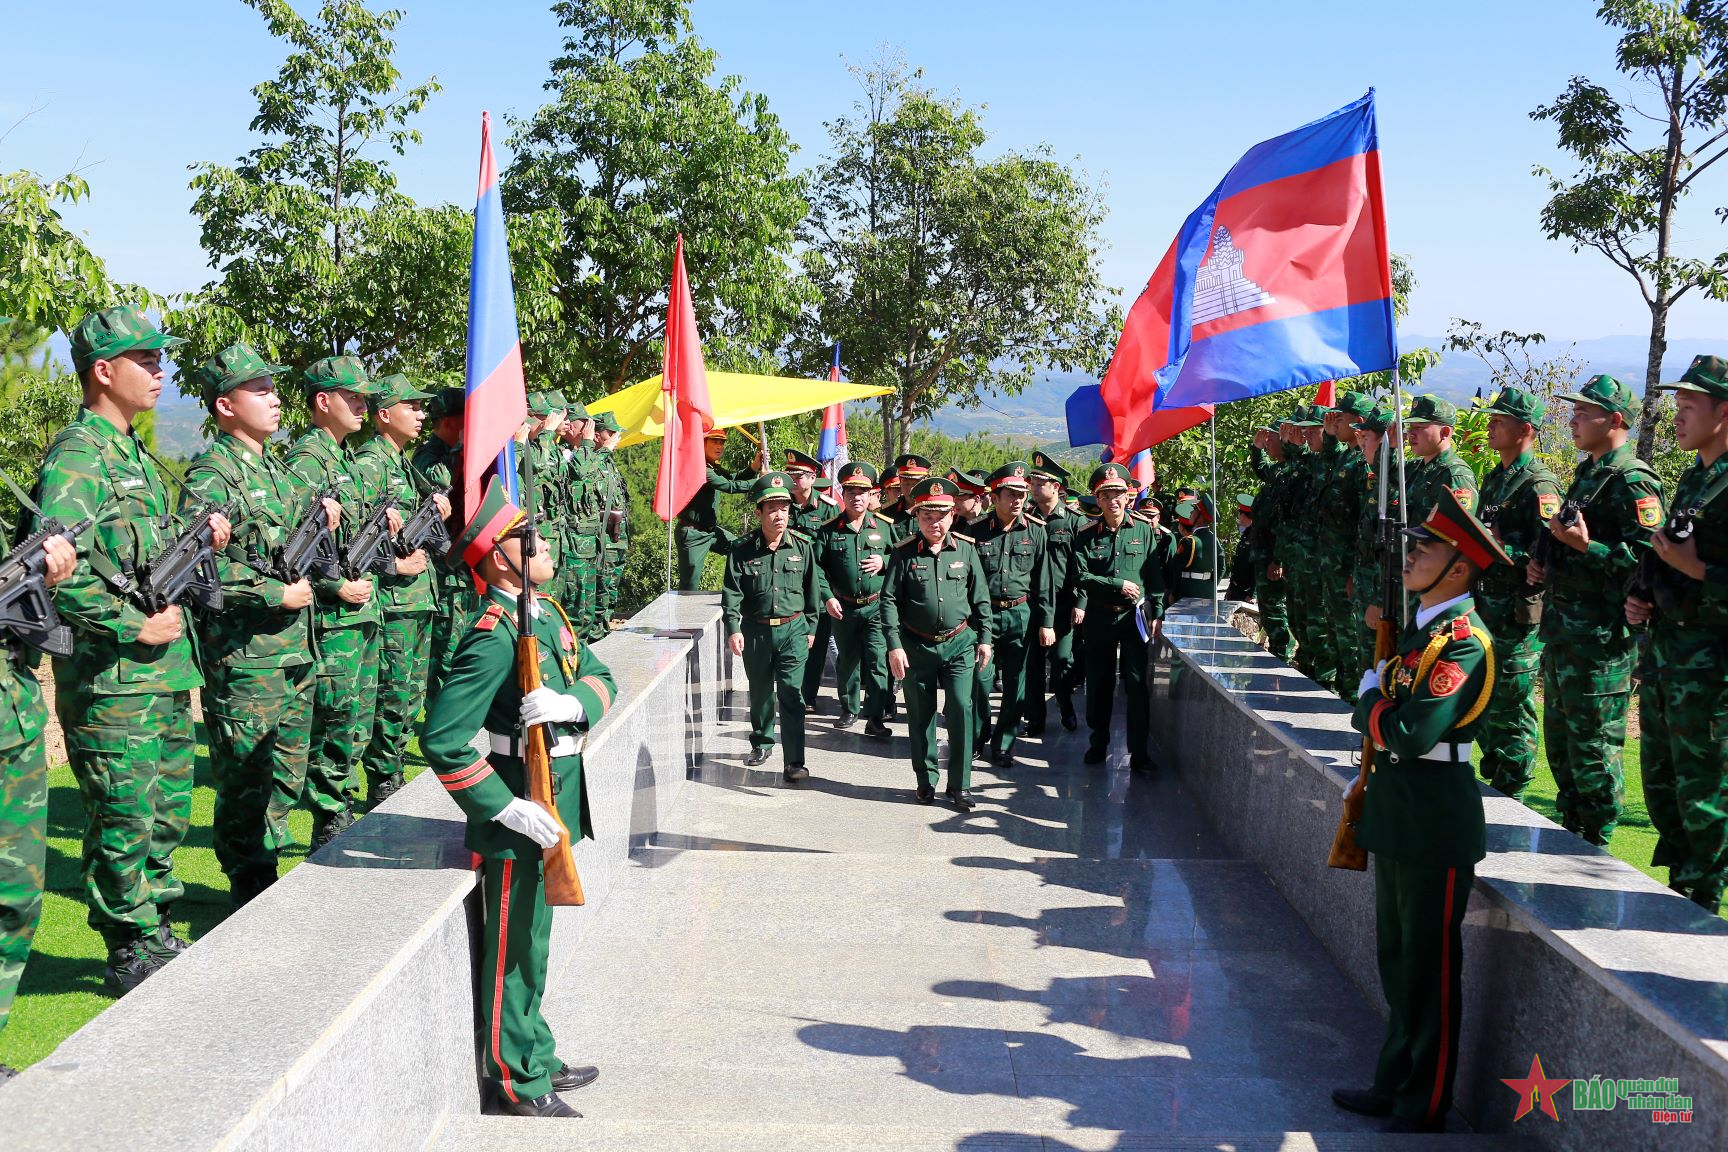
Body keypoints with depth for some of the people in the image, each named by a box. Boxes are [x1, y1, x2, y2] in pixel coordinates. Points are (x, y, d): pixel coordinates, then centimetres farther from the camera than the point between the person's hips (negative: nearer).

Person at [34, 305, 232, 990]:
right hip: (110, 679, -9)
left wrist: (198, 542, 5)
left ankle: (155, 931, 29)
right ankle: (130, 953, 12)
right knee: (124, 822, 1)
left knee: (167, 814, 16)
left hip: (163, 672, 9)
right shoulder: (78, 455, -13)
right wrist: (134, 626, -21)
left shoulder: (135, 453, 17)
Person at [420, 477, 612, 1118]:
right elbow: (442, 740, -26)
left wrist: (570, 702, -19)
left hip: (553, 808, 9)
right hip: (516, 819, -9)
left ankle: (536, 1057, 37)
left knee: (533, 944, 22)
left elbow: (600, 677, 5)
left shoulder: (547, 612, 7)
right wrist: (509, 810, -24)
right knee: (515, 950, 6)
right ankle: (519, 1083, 21)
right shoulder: (494, 637, -22)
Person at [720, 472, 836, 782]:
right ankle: (761, 743, 38)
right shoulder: (742, 550, -5)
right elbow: (731, 593, -4)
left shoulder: (802, 545, -3)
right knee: (760, 692, 17)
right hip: (755, 630, 1)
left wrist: (810, 627, 9)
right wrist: (733, 628, -15)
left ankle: (793, 762, -7)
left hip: (793, 629, -1)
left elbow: (812, 587, 6)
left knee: (791, 694, -8)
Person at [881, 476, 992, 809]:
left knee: (960, 709, -8)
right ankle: (925, 779, 25)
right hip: (917, 645, 0)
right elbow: (889, 600, -4)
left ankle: (960, 784, 3)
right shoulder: (903, 553, -5)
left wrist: (984, 638, 6)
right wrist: (894, 645, -10)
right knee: (920, 715, 9)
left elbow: (981, 597, 8)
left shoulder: (965, 549, 0)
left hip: (960, 644, 0)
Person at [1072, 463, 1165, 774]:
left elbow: (1155, 575, 3)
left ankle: (1139, 752, 3)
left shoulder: (1144, 530, 2)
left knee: (1137, 684, -3)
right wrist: (1118, 584, -12)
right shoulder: (1086, 535, 1)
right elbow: (1081, 575, -7)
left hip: (1135, 616, -1)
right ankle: (1098, 742, 25)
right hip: (1098, 617, 1)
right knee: (1098, 684, 9)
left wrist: (1157, 613, 0)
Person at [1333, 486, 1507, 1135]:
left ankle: (1424, 1107, 19)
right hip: (1399, 813, 9)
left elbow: (1412, 733, -28)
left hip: (1436, 823, -9)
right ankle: (1395, 1084, 33)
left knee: (1430, 965, 5)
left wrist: (1369, 694, -10)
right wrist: (1370, 778, 10)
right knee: (1397, 957, 18)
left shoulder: (1464, 639, -20)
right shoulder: (1423, 625, 9)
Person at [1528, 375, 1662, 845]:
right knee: (1559, 735, 18)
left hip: (1600, 635, -10)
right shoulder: (1586, 473, 16)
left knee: (1594, 742, -1)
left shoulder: (1632, 480, -14)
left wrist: (1586, 546, -27)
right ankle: (1570, 827, 30)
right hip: (1563, 628, 10)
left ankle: (1595, 842, 10)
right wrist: (1545, 567, 11)